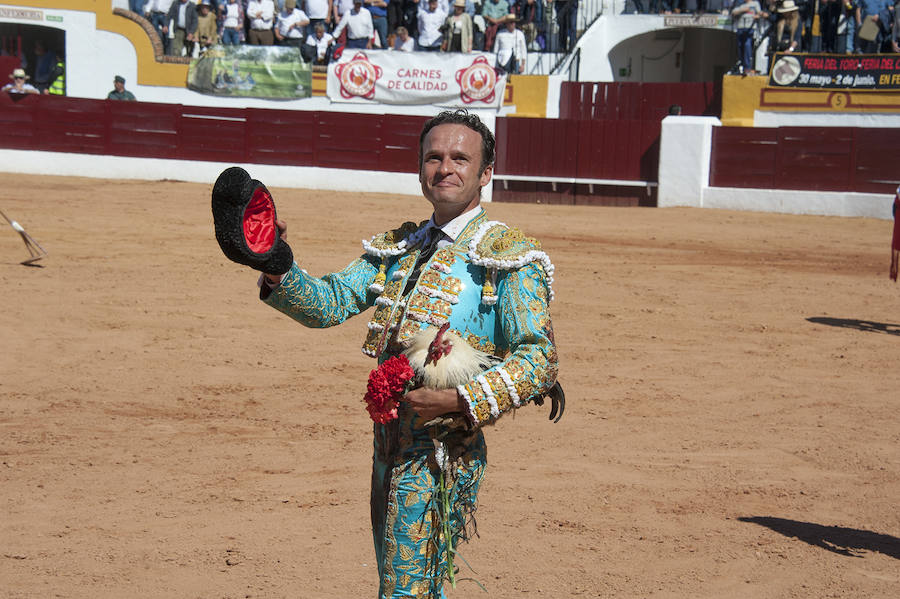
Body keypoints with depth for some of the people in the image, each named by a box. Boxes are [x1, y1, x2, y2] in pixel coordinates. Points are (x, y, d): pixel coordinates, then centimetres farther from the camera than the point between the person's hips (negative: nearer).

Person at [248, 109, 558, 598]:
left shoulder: (510, 256, -5)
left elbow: (538, 359, -12)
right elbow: (331, 302, 6)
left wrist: (460, 400, -23)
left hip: (444, 449, -7)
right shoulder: (396, 249, 15)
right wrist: (277, 269, -13)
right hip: (389, 440, 7)